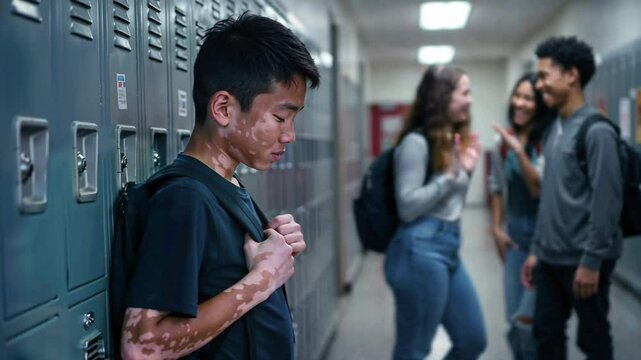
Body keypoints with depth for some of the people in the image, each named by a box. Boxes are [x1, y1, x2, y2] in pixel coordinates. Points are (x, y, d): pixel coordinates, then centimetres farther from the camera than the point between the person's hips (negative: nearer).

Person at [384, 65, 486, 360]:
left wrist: (466, 170, 9)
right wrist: (451, 175, -16)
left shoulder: (452, 141, 16)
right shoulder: (417, 142, -11)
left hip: (448, 248, 9)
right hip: (420, 250, -9)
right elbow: (407, 207, -16)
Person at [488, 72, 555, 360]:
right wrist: (496, 228, 11)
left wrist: (519, 151, -27)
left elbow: (540, 189, -18)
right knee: (515, 319, 10)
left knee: (526, 320, -6)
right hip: (515, 233, 6)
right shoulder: (504, 141, 5)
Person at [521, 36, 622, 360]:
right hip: (551, 258, 8)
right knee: (546, 334, 14)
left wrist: (591, 261, -19)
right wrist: (536, 249, 14)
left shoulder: (597, 131, -15)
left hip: (582, 260, -7)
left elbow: (606, 202, -18)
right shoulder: (555, 129, 10)